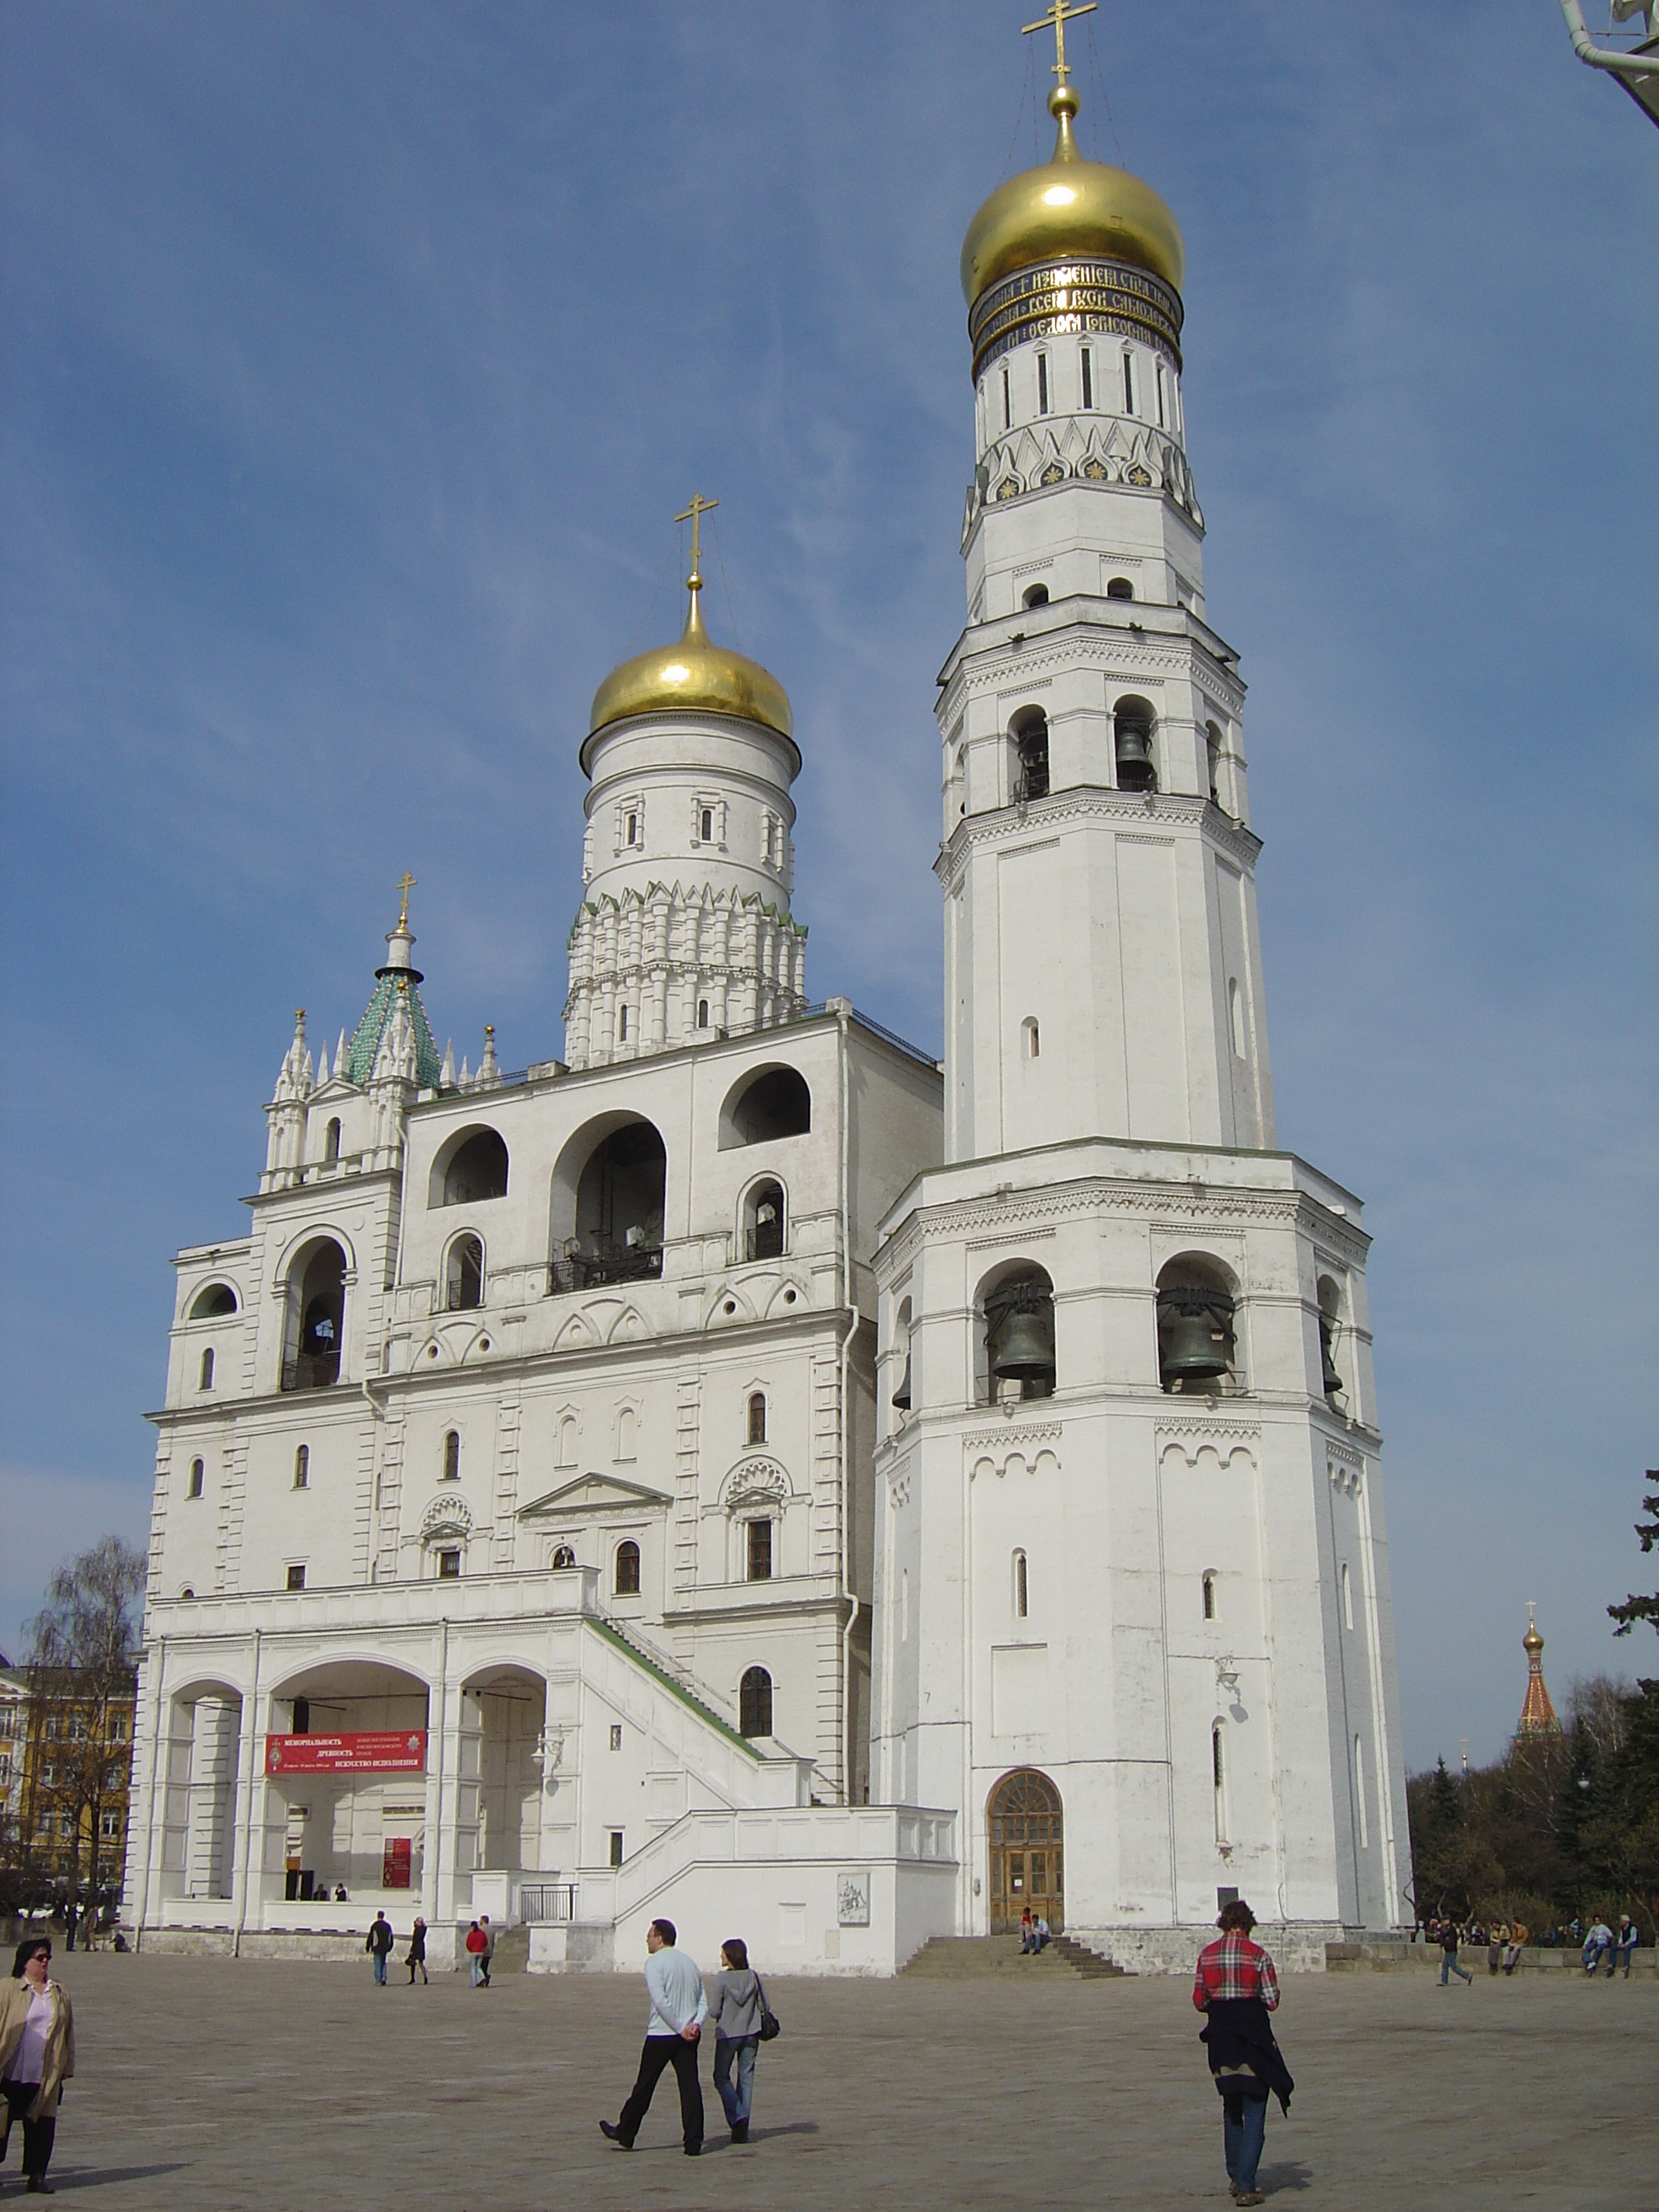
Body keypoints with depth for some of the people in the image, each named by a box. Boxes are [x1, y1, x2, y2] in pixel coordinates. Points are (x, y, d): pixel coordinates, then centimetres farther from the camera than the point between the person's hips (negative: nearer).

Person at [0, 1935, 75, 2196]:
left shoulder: (60, 1994, 12)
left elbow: (68, 2034, 14)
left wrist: (65, 2069, 11)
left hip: (45, 2076, 3)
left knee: (42, 2125, 4)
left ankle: (37, 2175, 15)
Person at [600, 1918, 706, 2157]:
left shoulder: (654, 1963, -7)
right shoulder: (689, 1963, 15)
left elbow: (660, 2001, -18)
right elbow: (703, 2001, 7)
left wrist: (680, 2028, -14)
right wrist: (696, 2024, -7)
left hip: (661, 2034, -5)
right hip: (687, 2037, 5)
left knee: (644, 2086, 7)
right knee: (690, 2087, 2)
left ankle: (625, 2134, 20)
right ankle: (693, 2143, -2)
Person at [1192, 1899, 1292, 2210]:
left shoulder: (1206, 1955, 1)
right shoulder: (1257, 1954, -7)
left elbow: (1199, 2001, 2)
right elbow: (1272, 2002, -7)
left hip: (1220, 2036, 3)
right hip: (1253, 2037, -3)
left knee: (1231, 2110, 20)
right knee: (1254, 2113, 2)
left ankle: (1235, 2177, 25)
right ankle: (1246, 2185, -5)